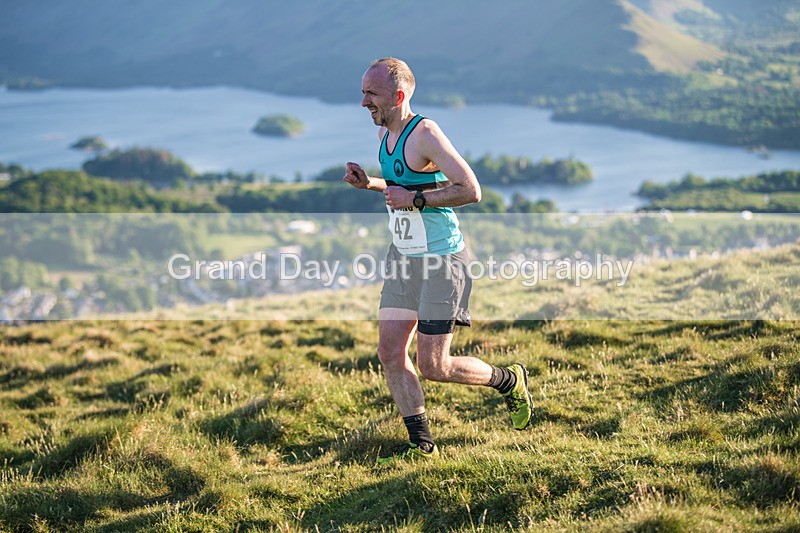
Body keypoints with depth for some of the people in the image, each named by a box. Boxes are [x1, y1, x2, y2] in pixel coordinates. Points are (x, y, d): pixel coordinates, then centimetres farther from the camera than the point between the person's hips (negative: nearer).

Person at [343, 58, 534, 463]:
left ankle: (509, 381, 22)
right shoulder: (385, 133, 8)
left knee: (433, 367, -4)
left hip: (441, 261, -9)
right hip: (402, 256, 9)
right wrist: (368, 183, 6)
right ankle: (422, 446, 15)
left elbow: (470, 190, -25)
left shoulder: (425, 134, -20)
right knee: (390, 354, 4)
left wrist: (414, 199, -24)